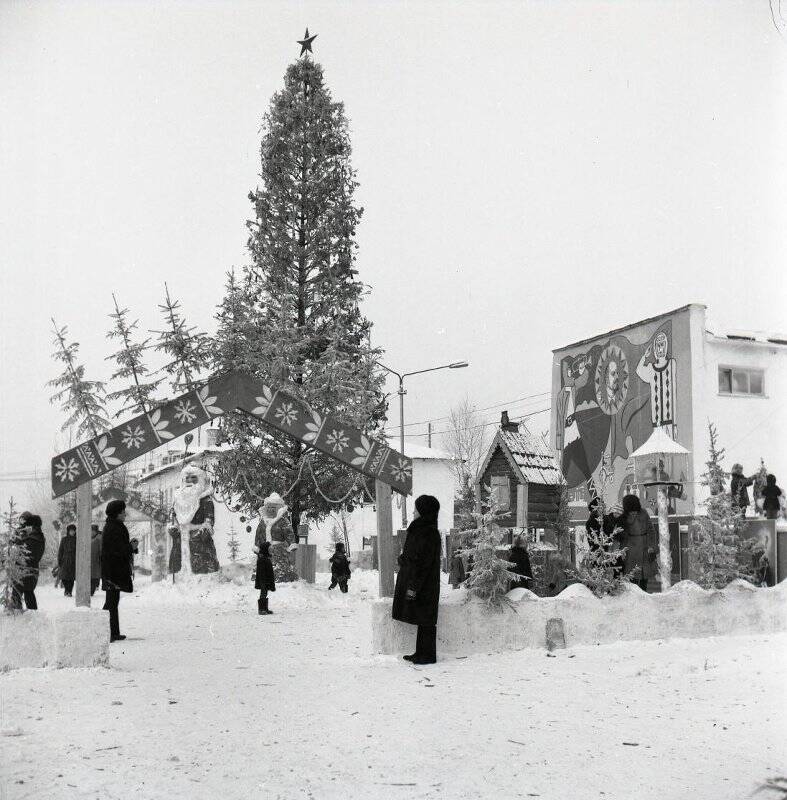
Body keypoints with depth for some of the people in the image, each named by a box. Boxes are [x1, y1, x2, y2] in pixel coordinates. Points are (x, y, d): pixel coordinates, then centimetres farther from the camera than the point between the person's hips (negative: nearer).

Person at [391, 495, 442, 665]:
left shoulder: (429, 534, -18)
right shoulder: (420, 531, 12)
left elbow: (423, 563, -22)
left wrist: (413, 587, -22)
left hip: (424, 587, -10)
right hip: (417, 584, 10)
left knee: (425, 622, -2)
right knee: (422, 621, 14)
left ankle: (428, 655, 6)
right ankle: (421, 653, 21)